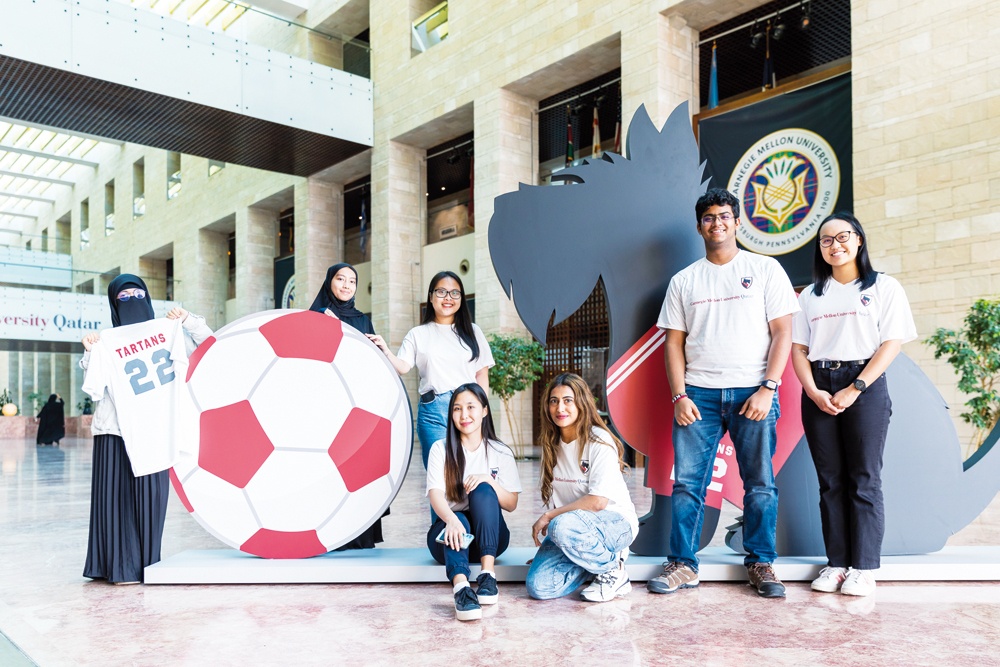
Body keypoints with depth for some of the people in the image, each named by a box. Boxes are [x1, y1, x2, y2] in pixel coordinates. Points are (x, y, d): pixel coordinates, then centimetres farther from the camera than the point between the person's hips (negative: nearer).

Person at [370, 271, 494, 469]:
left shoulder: (472, 332, 15)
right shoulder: (418, 334, 12)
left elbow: (482, 374, 12)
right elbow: (402, 367, 1)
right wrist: (385, 351, -17)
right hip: (433, 411, -1)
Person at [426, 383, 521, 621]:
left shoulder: (501, 453, 4)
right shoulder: (441, 449, 0)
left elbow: (511, 504, -1)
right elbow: (435, 495, -15)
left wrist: (487, 479, -21)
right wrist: (450, 519, -39)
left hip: (490, 538, 1)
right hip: (448, 531, -1)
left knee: (483, 490, -27)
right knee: (459, 520, -35)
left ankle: (488, 575, -37)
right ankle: (461, 589, -59)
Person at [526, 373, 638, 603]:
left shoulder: (599, 442, -12)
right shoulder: (551, 445, 9)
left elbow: (598, 501, -19)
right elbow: (554, 499, 12)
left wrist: (548, 517, -14)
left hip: (615, 523, -6)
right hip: (571, 524, 6)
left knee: (562, 526, -38)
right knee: (538, 587, -18)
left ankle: (614, 571, -11)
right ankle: (601, 555, 6)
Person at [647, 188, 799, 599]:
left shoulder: (766, 269, 7)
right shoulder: (684, 281, 13)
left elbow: (783, 333, 1)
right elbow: (674, 342, 10)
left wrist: (767, 389, -9)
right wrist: (679, 395, -2)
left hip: (753, 392, -1)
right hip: (698, 393, 2)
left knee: (760, 483, 4)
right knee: (687, 482, 0)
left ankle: (760, 564, 18)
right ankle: (682, 564, 10)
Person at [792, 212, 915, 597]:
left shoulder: (884, 288, 5)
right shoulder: (811, 294, 16)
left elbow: (891, 344, -4)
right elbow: (798, 348, 10)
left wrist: (854, 389, -14)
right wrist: (813, 391, -6)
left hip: (865, 387, -3)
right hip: (818, 390, 4)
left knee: (864, 481, -2)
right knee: (830, 481, 5)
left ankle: (864, 568, 6)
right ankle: (836, 563, 12)